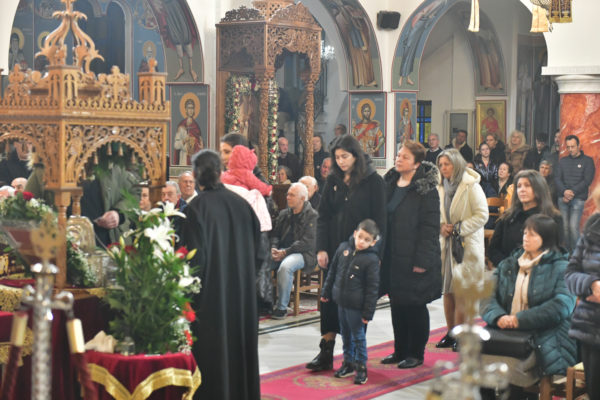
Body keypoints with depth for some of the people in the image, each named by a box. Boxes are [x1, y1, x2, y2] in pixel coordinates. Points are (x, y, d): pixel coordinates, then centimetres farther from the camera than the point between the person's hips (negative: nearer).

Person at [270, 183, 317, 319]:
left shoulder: (312, 216, -5)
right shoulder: (284, 214, 18)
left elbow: (308, 243, -13)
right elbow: (275, 234, 20)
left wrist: (284, 252, -17)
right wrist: (274, 248, -4)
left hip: (304, 254, -6)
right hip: (282, 251, 6)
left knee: (285, 266, -37)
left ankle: (282, 307, -26)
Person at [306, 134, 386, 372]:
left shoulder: (373, 182, -5)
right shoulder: (333, 180, 7)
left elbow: (378, 221, -6)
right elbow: (323, 216, 6)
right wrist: (321, 249, -3)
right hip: (334, 250, 4)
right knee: (330, 300, 2)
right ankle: (326, 354, 7)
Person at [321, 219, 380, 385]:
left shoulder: (371, 259, -15)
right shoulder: (343, 248, 1)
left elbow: (372, 287, -12)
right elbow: (333, 271, 13)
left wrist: (368, 312, -12)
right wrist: (326, 292, 17)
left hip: (356, 305, -6)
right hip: (341, 301, 6)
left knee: (358, 336, 4)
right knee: (345, 334, 18)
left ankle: (361, 366, 17)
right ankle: (348, 363, 31)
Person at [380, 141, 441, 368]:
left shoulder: (426, 189, -11)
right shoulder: (390, 183, 10)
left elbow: (430, 226, -14)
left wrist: (422, 260, -18)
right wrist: (380, 252, 10)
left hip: (414, 259, -7)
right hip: (392, 256, 7)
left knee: (415, 306, 3)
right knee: (397, 305, 13)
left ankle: (416, 353, 13)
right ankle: (400, 350, 24)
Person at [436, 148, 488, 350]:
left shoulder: (471, 186, -8)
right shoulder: (441, 188, 12)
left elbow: (482, 215, -11)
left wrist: (459, 228, -15)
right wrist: (441, 226, -2)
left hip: (466, 245, -6)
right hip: (446, 243, 6)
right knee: (447, 289, 7)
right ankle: (451, 333, 16)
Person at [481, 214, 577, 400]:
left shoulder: (560, 268, 2)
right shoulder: (508, 265, 19)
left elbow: (561, 306, -12)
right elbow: (490, 297, 10)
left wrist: (521, 320, -16)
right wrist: (498, 317, -13)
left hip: (543, 341, -5)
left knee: (505, 365, -30)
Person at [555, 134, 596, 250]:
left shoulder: (587, 161, 5)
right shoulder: (563, 161, 16)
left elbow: (587, 180, -4)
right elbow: (557, 178, 8)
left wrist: (572, 192, -11)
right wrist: (565, 191, -11)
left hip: (578, 198, -3)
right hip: (563, 198, 3)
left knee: (573, 226, -13)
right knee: (564, 226, -1)